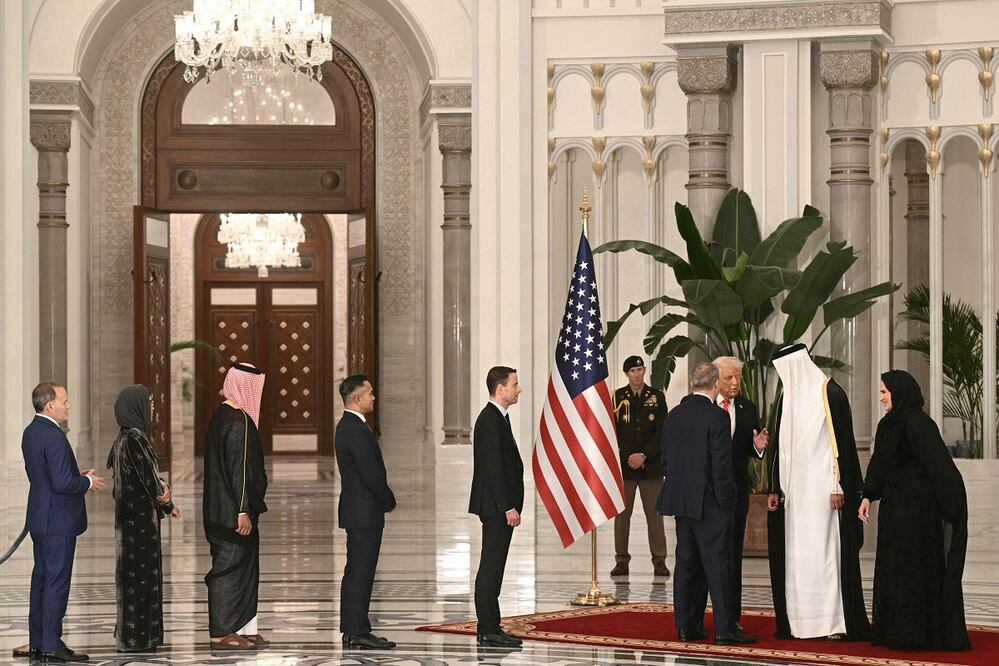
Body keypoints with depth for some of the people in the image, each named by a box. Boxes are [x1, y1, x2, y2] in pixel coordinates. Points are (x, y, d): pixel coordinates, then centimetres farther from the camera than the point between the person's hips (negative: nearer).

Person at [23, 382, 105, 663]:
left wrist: (77, 476, 12)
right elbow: (62, 484, -25)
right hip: (58, 521, -10)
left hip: (40, 519, 10)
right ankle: (52, 645, -3)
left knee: (41, 579, 14)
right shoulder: (54, 437, -21)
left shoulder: (31, 432, 10)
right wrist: (88, 483, -8)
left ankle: (37, 643, 19)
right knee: (57, 582, -5)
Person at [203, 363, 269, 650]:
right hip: (234, 509, -10)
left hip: (221, 507, 10)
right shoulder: (239, 421, -19)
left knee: (246, 568, 15)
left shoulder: (221, 414, 11)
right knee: (231, 567, -3)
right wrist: (243, 511, -21)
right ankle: (223, 633, 3)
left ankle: (243, 628, 19)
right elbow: (239, 468, -21)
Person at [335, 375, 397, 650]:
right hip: (365, 513, -11)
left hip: (356, 510, 11)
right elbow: (371, 473, -20)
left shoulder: (348, 426, 14)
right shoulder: (356, 430, -18)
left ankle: (353, 630, 17)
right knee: (361, 572, -8)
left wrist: (384, 499, 12)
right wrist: (389, 501, -6)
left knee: (356, 572, 12)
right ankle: (356, 632, -6)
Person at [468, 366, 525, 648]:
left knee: (493, 566, 11)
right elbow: (494, 468, -21)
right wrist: (508, 507, -21)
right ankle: (488, 630, -6)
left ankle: (489, 628, 15)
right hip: (497, 506, -10)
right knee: (491, 567, -7)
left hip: (499, 506, 10)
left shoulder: (497, 418, 16)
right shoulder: (490, 420, -16)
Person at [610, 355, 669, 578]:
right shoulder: (617, 397, 6)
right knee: (622, 514, 1)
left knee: (654, 514, 0)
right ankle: (621, 561, 6)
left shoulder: (657, 397, 6)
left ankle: (659, 561, 5)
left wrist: (643, 455, -10)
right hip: (623, 465, 0)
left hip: (651, 465, 0)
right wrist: (628, 457, -9)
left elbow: (661, 432, 1)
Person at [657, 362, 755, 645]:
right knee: (718, 564, -4)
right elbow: (722, 465, -16)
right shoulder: (716, 417, -14)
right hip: (709, 503, -7)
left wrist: (678, 490, 17)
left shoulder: (673, 416, 8)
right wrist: (725, 500, -9)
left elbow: (666, 460, 11)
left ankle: (686, 625, 13)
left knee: (686, 563, 11)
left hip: (680, 502, 7)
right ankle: (724, 628, -4)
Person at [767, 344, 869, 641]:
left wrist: (839, 487, -15)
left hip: (822, 486, -7)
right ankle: (798, 620, 8)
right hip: (794, 488, 7)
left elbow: (841, 439, -10)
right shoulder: (788, 396, 13)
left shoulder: (830, 393, -7)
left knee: (825, 549, -7)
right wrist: (775, 488, 13)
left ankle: (836, 621, -4)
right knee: (794, 553, 4)